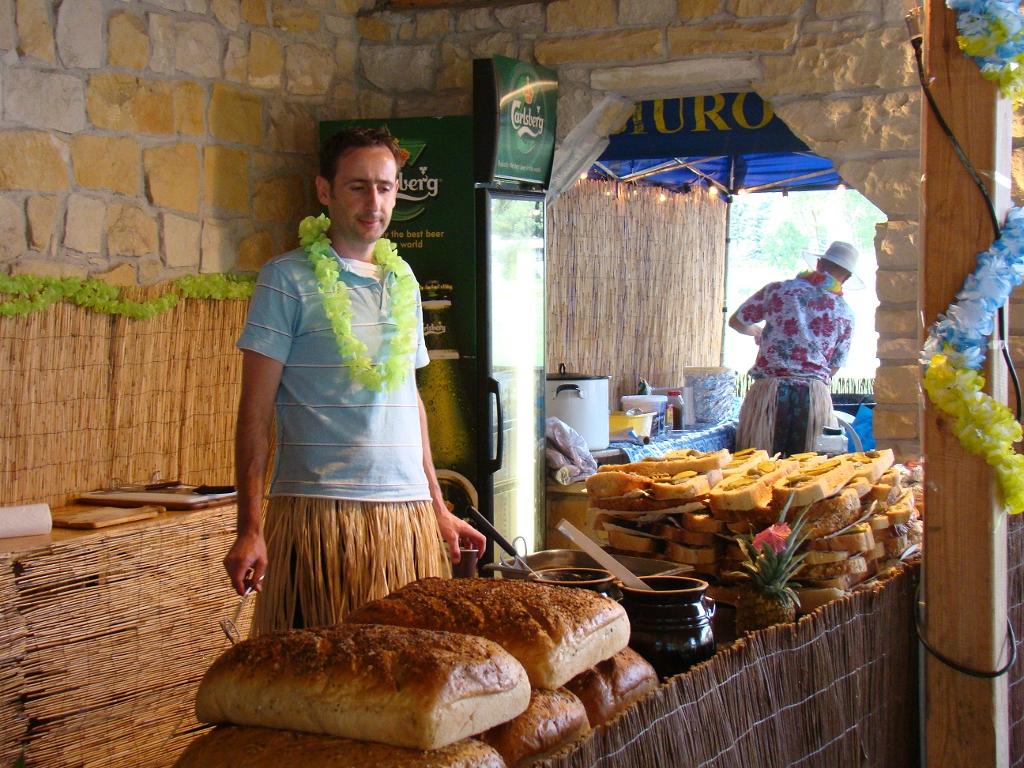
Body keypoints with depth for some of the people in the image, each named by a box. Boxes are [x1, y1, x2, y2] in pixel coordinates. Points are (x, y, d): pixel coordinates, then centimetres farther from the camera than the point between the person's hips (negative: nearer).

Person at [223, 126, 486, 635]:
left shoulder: (403, 282, 16)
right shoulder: (290, 278, -1)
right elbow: (255, 411, -5)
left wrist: (438, 508, 21)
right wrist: (249, 529, -12)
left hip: (409, 511, 5)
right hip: (318, 511, -5)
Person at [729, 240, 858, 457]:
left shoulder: (778, 290, 5)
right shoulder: (845, 314, 7)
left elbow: (736, 321, 17)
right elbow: (834, 368, 13)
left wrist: (757, 332, 38)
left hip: (769, 390, -1)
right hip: (815, 394, 1)